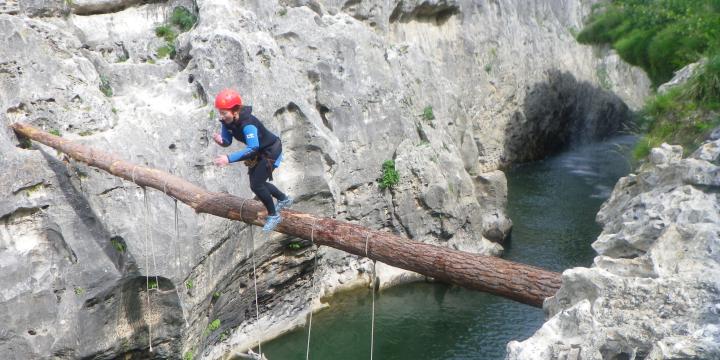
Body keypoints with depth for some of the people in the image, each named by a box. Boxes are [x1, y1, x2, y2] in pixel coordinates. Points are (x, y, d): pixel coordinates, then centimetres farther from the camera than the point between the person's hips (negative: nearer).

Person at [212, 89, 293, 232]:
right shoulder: (226, 122, -12)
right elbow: (227, 142, -3)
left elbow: (252, 148, -45)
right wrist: (220, 140, -27)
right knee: (257, 183, 17)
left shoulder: (248, 124, -37)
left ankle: (273, 215, 7)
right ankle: (284, 200, 40)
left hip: (271, 151, -9)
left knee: (256, 185, -14)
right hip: (258, 152, 9)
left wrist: (229, 158, -50)